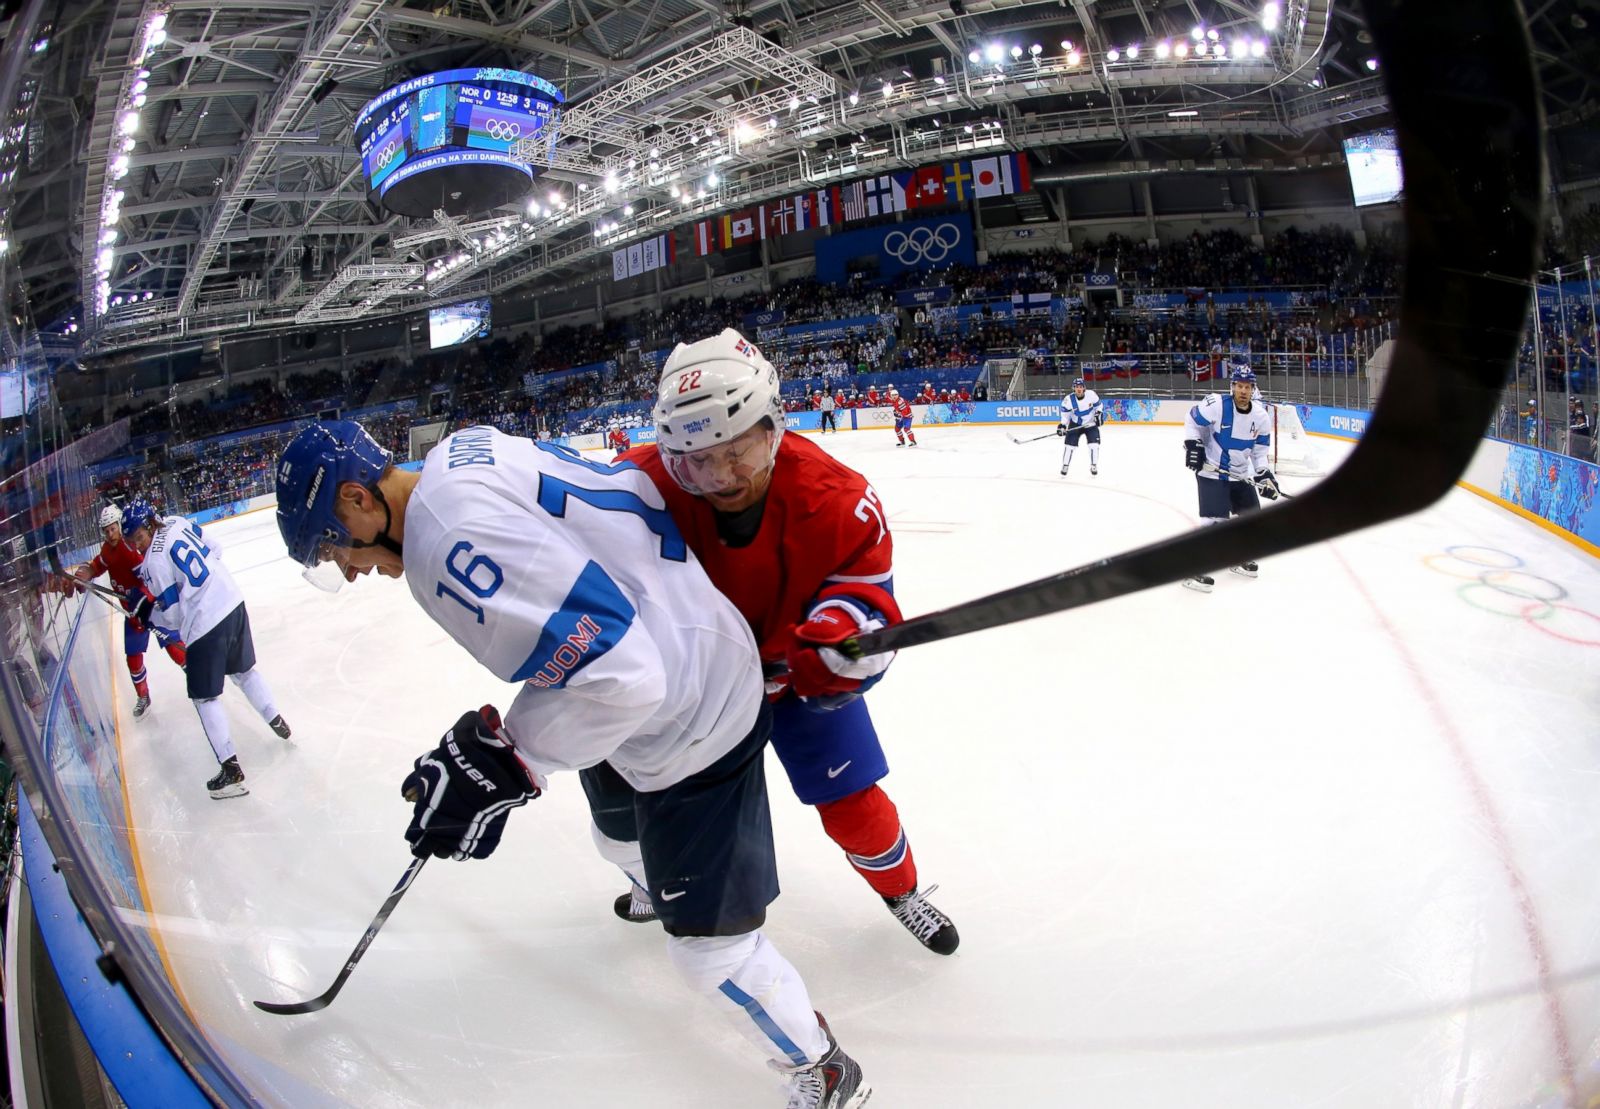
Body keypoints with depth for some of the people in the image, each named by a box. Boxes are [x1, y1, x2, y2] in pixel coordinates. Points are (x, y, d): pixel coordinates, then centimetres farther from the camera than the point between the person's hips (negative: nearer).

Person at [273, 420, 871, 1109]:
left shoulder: (448, 541, -30)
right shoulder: (461, 451, -1)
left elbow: (615, 674, -35)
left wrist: (499, 762, -24)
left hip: (693, 721, -11)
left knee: (708, 945, 0)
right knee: (619, 833, 35)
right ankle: (661, 892, 70)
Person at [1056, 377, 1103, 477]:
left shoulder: (1091, 394, -18)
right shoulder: (1069, 399, -20)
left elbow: (1098, 405, -1)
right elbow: (1065, 413, -6)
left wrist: (1099, 414, -15)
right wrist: (1063, 425, -14)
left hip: (1091, 424, 0)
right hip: (1075, 424, 0)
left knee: (1094, 444, -11)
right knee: (1069, 444, -6)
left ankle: (1093, 467, 4)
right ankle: (1064, 466, 10)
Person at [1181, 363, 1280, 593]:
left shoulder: (1261, 417, -3)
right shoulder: (1216, 405, -20)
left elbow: (1259, 450, 6)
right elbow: (1192, 420, -5)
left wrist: (1264, 474, -5)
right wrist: (1192, 443, -17)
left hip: (1241, 475, 6)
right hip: (1211, 472, -6)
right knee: (1215, 520, -17)